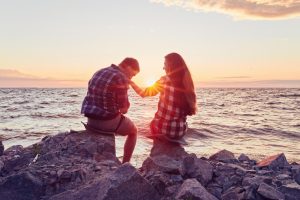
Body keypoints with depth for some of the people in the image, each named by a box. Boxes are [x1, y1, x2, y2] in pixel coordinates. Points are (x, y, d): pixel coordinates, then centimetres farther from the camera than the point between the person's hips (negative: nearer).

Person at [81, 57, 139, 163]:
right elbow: (124, 109, -16)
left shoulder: (99, 72, 11)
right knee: (133, 130, 20)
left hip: (91, 120, 8)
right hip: (108, 120, -7)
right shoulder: (121, 78, -15)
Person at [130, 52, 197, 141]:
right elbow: (191, 111, 6)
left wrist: (131, 82, 14)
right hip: (181, 131, 4)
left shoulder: (165, 80, -12)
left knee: (153, 124, 32)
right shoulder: (187, 85, -1)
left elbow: (144, 93, -2)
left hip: (163, 128, -3)